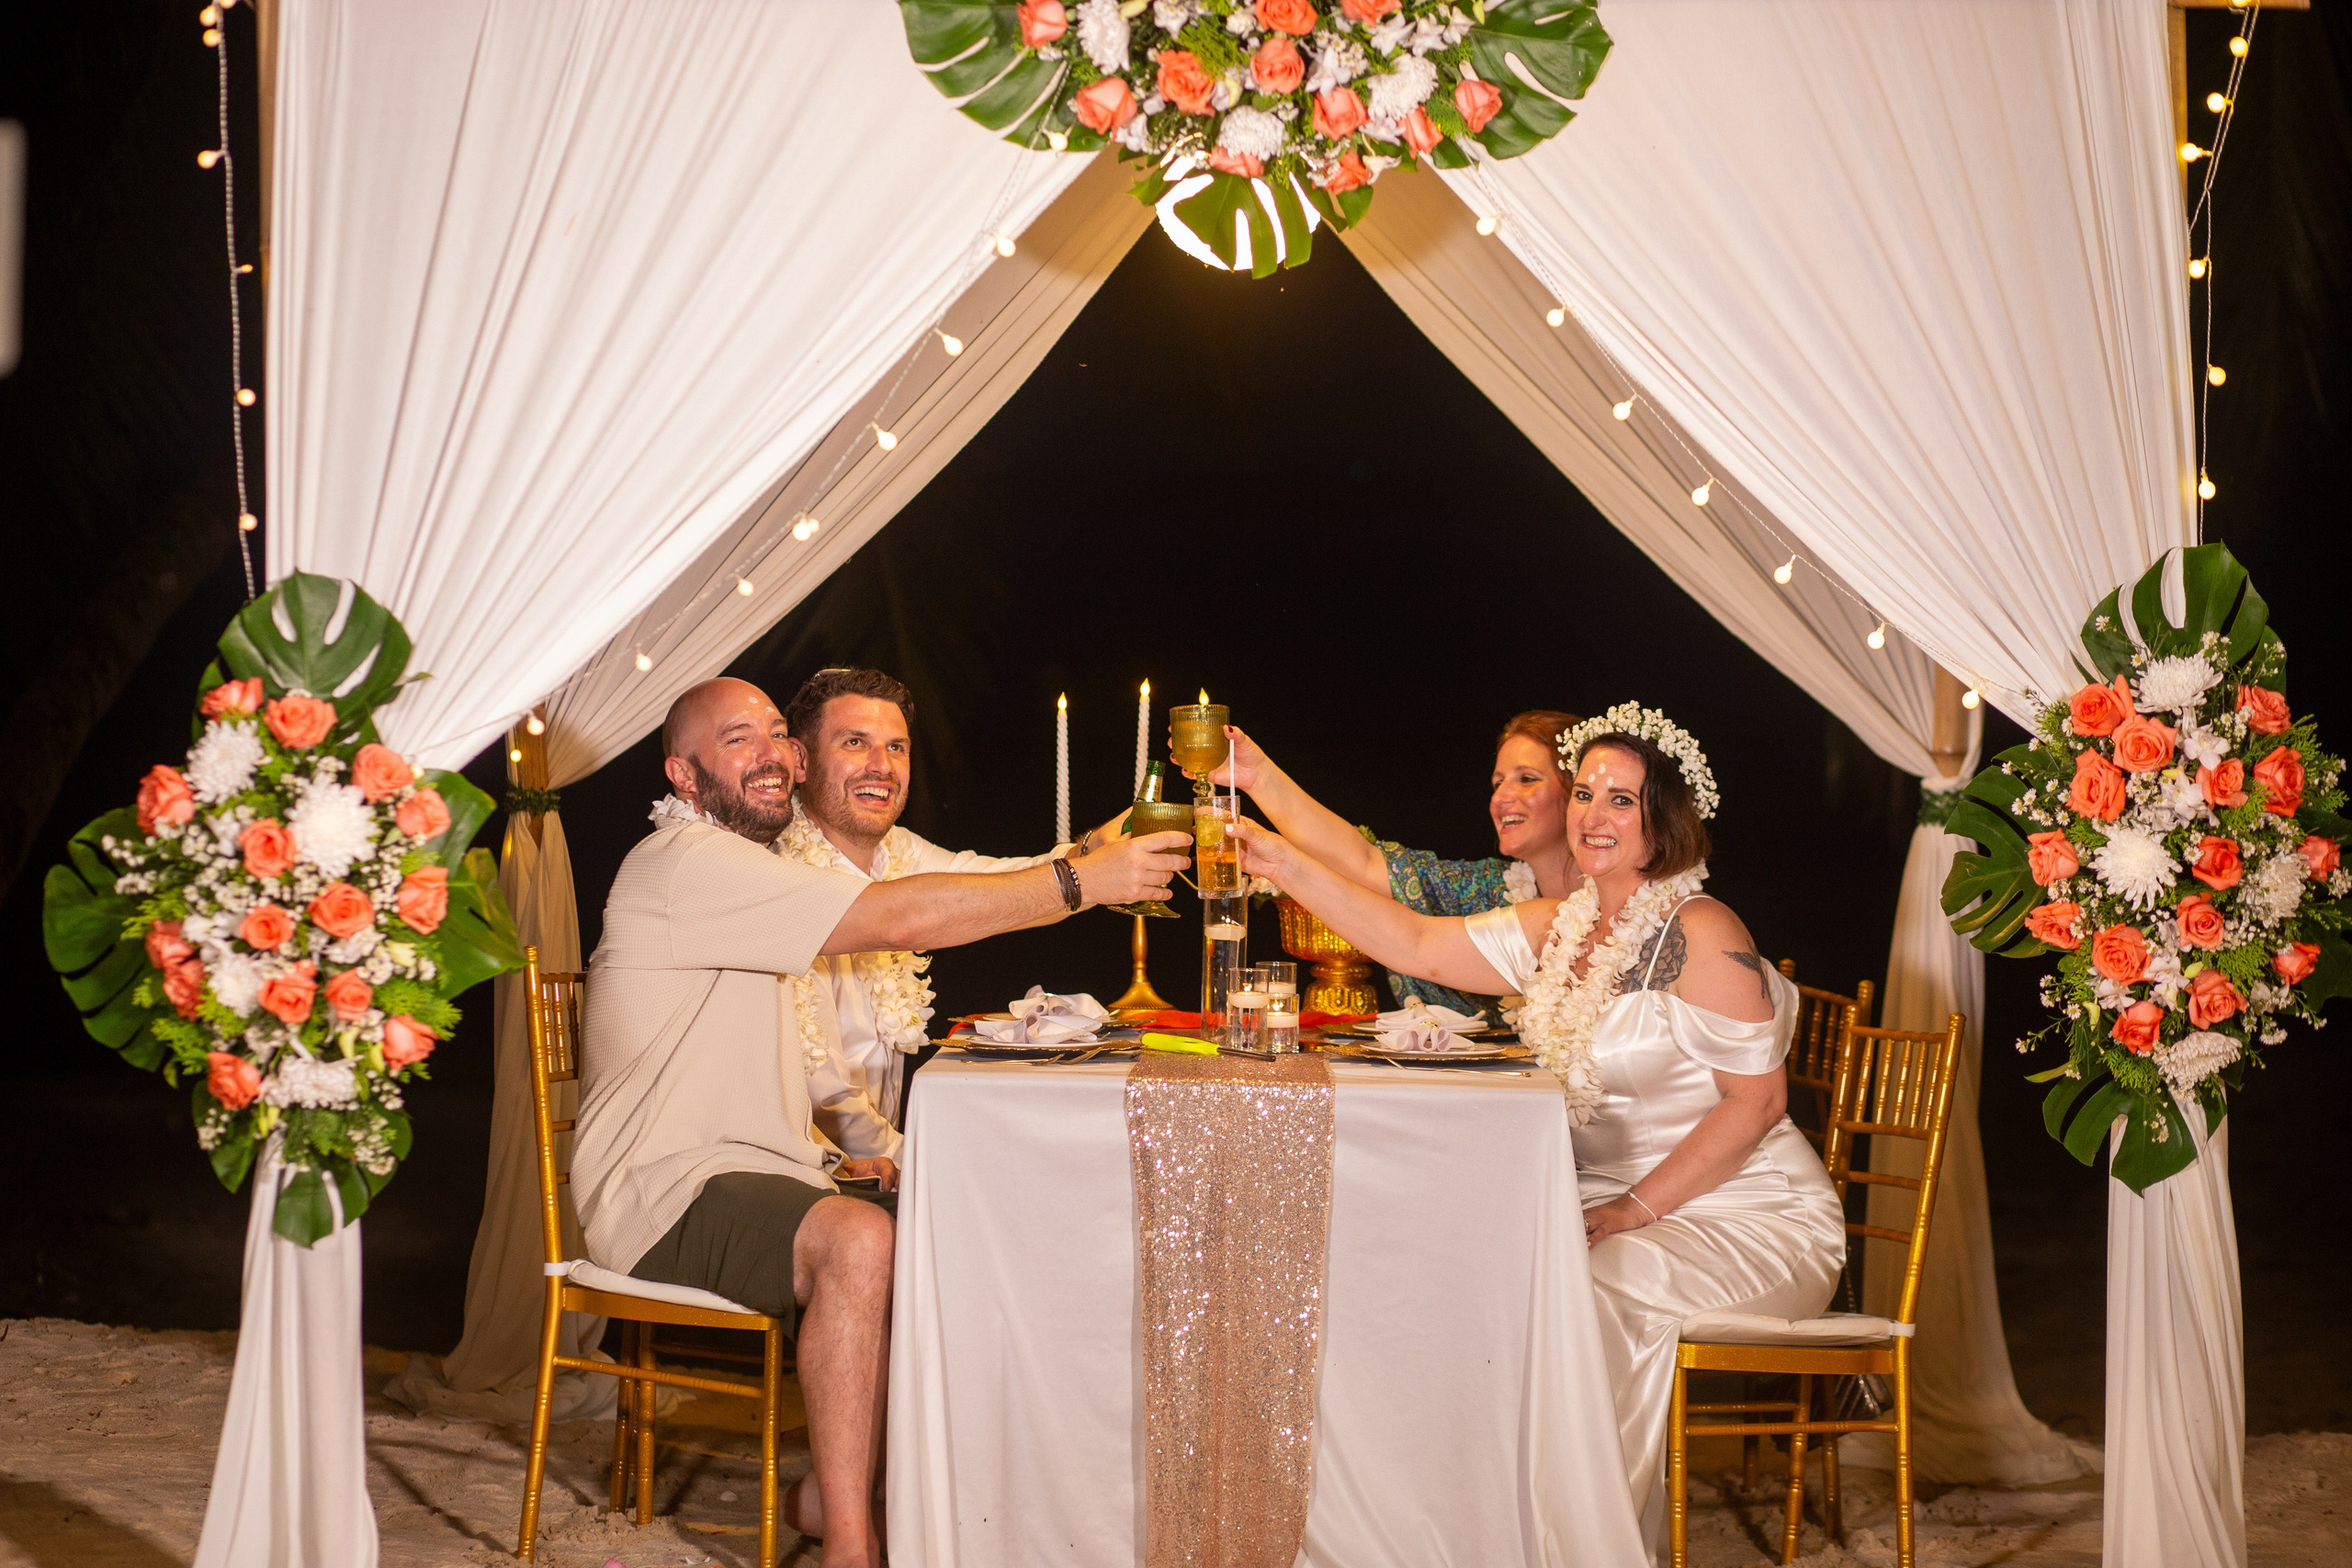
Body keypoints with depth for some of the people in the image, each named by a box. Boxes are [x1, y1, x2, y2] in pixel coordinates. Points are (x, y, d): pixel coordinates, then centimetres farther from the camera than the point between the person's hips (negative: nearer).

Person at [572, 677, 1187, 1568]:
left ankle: (828, 1492, 3)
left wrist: (825, 1154, 7)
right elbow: (894, 918, -25)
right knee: (857, 1240, -34)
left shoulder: (741, 871, 21)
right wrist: (1084, 881, -23)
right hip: (665, 1194, -10)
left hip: (748, 1173, 10)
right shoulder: (687, 863, -14)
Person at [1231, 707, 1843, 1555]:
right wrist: (1286, 865, -1)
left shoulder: (1699, 936, -15)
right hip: (1620, 1203, 7)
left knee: (1586, 1292, -29)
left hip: (1746, 1215, -7)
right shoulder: (1559, 926, 8)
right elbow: (1420, 946, 6)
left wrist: (1633, 1211, -19)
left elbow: (1756, 1101, -17)